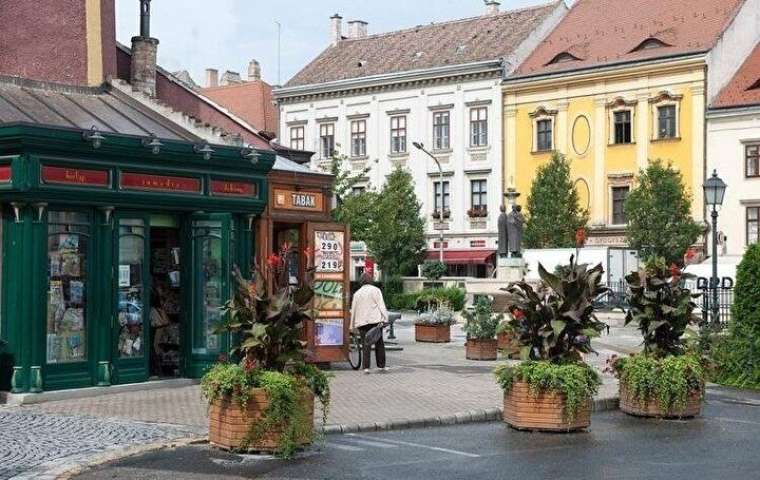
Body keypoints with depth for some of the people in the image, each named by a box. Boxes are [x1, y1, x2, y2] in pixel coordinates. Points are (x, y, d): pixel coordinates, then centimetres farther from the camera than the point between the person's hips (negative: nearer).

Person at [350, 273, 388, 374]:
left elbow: (353, 310, 15)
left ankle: (366, 367, -6)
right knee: (379, 343, 8)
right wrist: (385, 318, -10)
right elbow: (381, 305, -6)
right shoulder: (375, 290, 4)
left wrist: (353, 326, 21)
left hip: (362, 322, 2)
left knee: (365, 345, 2)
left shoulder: (357, 293, 13)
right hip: (375, 320, -2)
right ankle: (381, 365, 11)